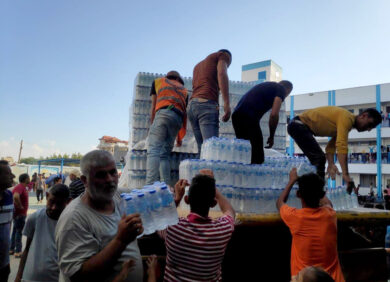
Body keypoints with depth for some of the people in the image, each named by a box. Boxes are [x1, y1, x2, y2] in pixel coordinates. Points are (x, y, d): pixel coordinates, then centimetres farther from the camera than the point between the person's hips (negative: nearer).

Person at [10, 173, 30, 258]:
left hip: (20, 213, 10)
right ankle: (18, 252, 6)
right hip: (20, 214, -10)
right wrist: (20, 206, -25)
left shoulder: (23, 187, 9)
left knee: (15, 231, 17)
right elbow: (16, 197, -37)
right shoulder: (20, 187, -21)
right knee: (19, 232, -2)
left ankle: (12, 249, 29)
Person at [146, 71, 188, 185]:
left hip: (163, 113, -4)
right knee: (165, 154, 6)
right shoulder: (184, 89, 32)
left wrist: (152, 124, 27)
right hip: (178, 118, 4)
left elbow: (153, 107, 21)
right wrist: (180, 138, 32)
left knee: (153, 151, -14)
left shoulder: (158, 81, 26)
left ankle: (151, 185, -30)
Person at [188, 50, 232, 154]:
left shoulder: (198, 65, 35)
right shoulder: (223, 55, 13)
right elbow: (222, 74, -6)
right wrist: (227, 103, -14)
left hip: (192, 105, 7)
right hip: (207, 104, -7)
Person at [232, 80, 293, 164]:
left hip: (236, 115, 8)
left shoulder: (266, 85, 30)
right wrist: (271, 137, 4)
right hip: (249, 117, -8)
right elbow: (274, 114, -6)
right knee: (258, 158, -4)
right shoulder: (281, 89, 8)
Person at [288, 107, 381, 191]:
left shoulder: (348, 123, 11)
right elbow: (341, 146, -31)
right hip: (299, 124, -11)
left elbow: (331, 146, 6)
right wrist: (346, 174, -33)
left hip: (303, 127, 11)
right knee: (319, 158, -17)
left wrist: (331, 164, -9)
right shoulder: (347, 118, -20)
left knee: (318, 160, 15)